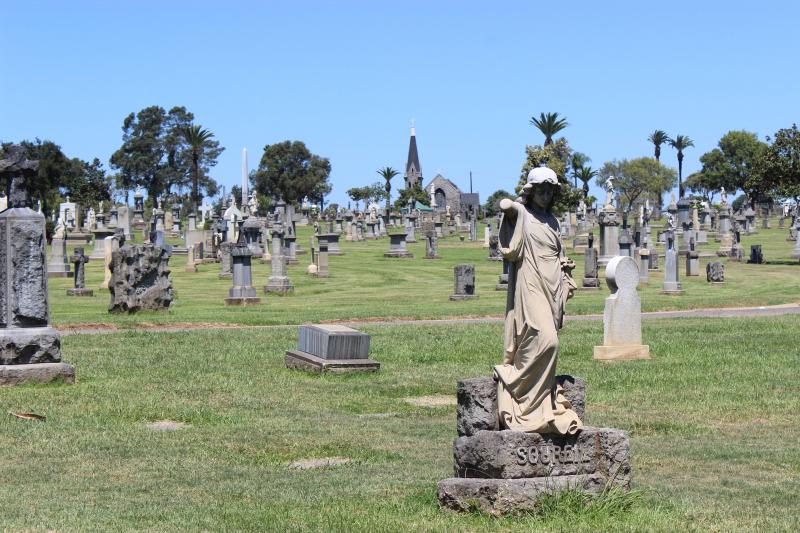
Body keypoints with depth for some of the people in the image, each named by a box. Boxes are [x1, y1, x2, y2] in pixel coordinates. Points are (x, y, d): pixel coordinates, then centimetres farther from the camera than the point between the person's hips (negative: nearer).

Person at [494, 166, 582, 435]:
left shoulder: (551, 221, 20)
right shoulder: (521, 213, -2)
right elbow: (505, 205, -25)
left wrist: (565, 272, 12)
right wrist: (522, 198, -9)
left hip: (552, 287, 7)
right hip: (530, 286, -7)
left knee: (546, 344, 7)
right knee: (544, 341, -19)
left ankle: (544, 407, 12)